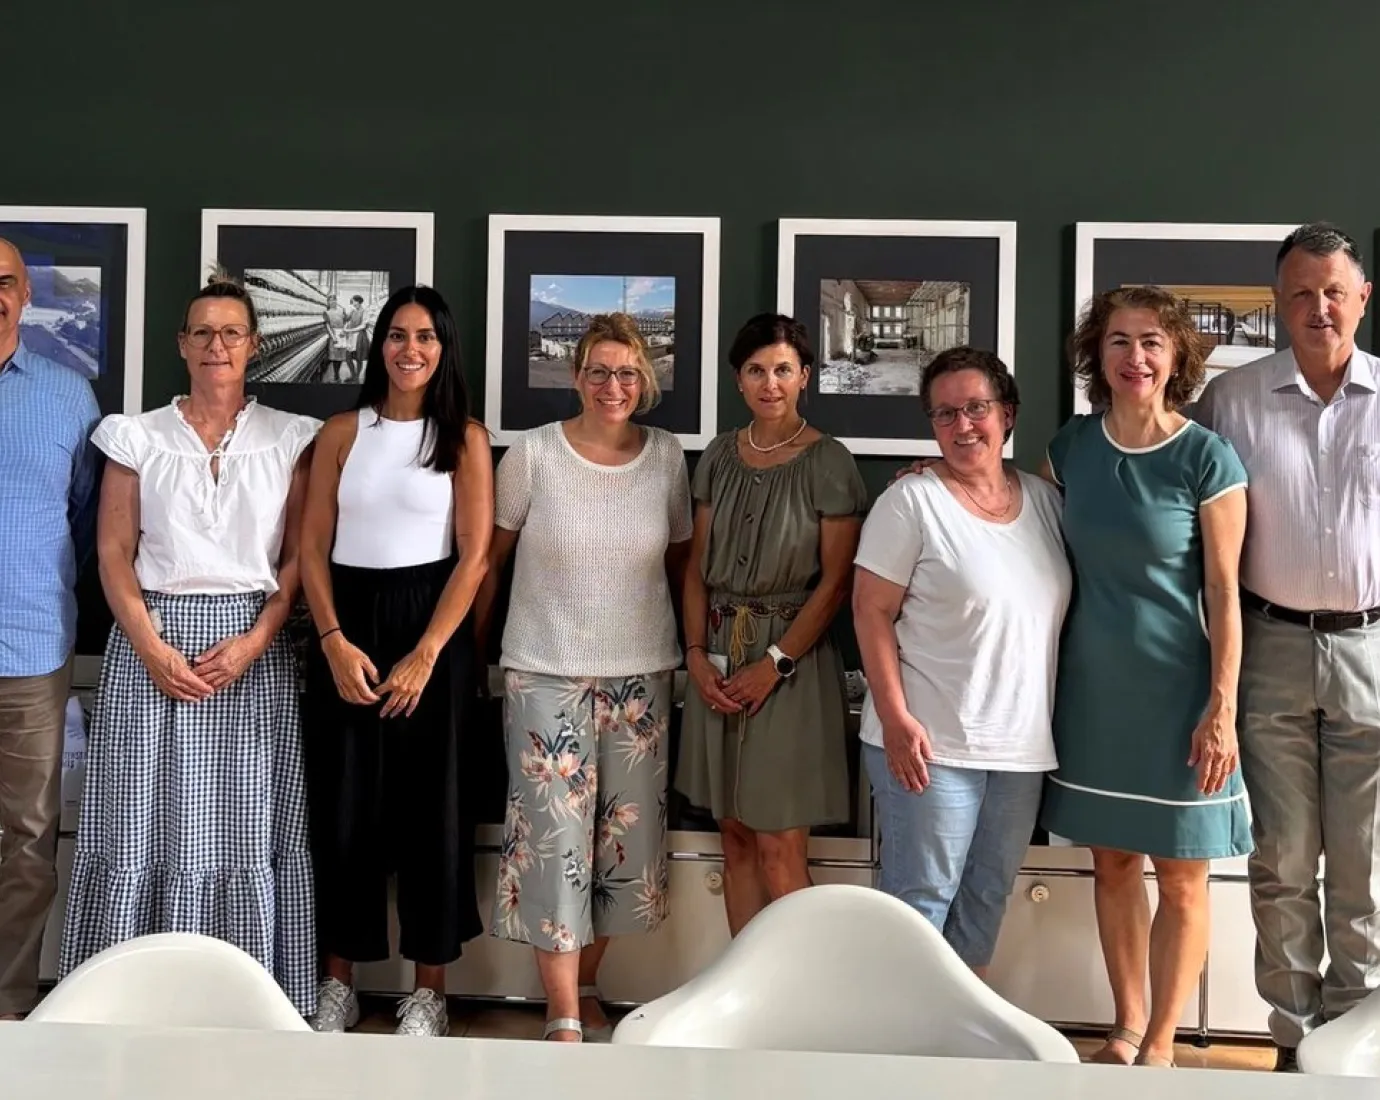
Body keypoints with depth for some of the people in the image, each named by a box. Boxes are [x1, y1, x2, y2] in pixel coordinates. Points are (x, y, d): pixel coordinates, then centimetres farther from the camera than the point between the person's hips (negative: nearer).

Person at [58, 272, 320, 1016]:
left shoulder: (288, 438, 6)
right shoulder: (138, 437, 7)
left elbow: (301, 556, 2)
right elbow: (113, 553, 2)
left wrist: (253, 641, -11)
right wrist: (153, 648, -10)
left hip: (254, 647, 0)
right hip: (151, 642, 1)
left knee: (245, 827, 0)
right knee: (143, 823, 0)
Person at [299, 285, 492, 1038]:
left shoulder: (464, 438, 1)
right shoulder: (342, 433, 6)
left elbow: (474, 555, -5)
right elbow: (312, 547, 3)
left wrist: (426, 654, -13)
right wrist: (334, 642, -10)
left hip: (430, 626, -2)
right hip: (347, 623, 2)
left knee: (428, 801, 2)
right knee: (342, 801, 5)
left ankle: (428, 989, 14)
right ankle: (339, 981, 18)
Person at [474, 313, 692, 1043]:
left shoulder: (668, 457, 2)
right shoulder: (533, 453, -4)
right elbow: (490, 557, 4)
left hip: (642, 675, 3)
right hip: (546, 673, -3)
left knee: (628, 841, 8)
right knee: (556, 840, -3)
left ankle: (584, 991, 28)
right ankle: (564, 1020, 8)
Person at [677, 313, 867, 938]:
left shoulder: (828, 462, -6)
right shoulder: (719, 456, 9)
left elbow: (835, 581, -9)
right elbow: (698, 565, 10)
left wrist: (775, 663, -14)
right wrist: (696, 653, -2)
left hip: (791, 660, -5)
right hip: (720, 659, 5)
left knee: (779, 848, -4)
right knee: (736, 838, 10)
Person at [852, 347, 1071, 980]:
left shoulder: (1045, 500, 8)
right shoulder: (912, 501, -9)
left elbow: (1056, 611, 16)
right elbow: (871, 612, -10)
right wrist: (896, 719, -17)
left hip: (1021, 746, 6)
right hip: (930, 744, -6)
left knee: (988, 897, 15)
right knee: (922, 898, 1)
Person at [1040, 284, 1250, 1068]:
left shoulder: (1207, 458, -10)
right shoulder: (1073, 446, 1)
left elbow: (1223, 593, -10)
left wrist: (1223, 709, -13)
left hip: (1176, 693, -4)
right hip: (1094, 689, 4)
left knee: (1180, 878, 5)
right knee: (1113, 863, 14)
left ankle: (1160, 1045, 20)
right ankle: (1127, 1029, 29)